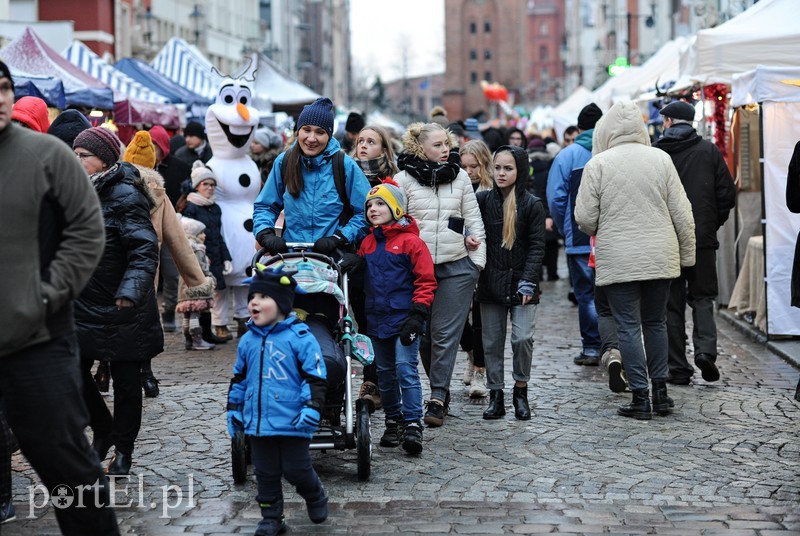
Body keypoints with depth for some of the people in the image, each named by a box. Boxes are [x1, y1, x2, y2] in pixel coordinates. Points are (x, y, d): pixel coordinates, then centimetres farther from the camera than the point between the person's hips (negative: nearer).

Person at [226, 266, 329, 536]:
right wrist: (234, 410, 17)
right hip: (258, 422, 5)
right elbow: (239, 379, 18)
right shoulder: (247, 340, 7)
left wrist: (312, 409, -17)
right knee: (266, 473, 11)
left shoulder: (300, 337, -10)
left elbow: (315, 377, -10)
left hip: (292, 422, -5)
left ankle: (316, 498, 32)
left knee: (296, 470, 4)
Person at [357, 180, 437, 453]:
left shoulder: (411, 241, -7)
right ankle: (393, 421, 22)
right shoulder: (367, 243, 12)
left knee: (406, 370, -12)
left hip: (404, 318, -6)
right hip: (377, 319, 7)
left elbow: (426, 280, -8)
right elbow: (359, 279, 21)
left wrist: (418, 314, -14)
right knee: (385, 373, 12)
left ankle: (413, 425, -11)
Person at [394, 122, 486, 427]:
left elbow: (473, 219, 10)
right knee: (422, 333, 7)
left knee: (445, 333, -5)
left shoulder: (460, 176, 7)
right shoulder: (404, 178, 0)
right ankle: (441, 388, 25)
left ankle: (437, 399, -3)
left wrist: (477, 262, 5)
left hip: (457, 266, 0)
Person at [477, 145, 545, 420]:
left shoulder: (532, 205, -1)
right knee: (492, 341, 5)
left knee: (523, 338, -10)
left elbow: (537, 246, -3)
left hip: (521, 282, -2)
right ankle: (496, 395, 14)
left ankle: (521, 391, 8)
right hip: (491, 282, 2)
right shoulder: (483, 200, 5)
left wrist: (528, 281, -12)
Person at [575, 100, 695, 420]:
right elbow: (682, 213, 2)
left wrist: (598, 232, 16)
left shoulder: (598, 163, -7)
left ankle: (640, 397, 4)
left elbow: (584, 217, -6)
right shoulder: (660, 159, 0)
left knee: (629, 327, 3)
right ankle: (660, 391, 19)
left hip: (618, 261, -3)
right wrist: (687, 253, 12)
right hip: (660, 258, 3)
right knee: (655, 322, 17)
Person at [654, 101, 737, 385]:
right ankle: (705, 349, -11)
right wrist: (713, 223, 13)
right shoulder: (709, 151, 2)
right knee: (702, 297, 12)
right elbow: (728, 195, -1)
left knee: (672, 303, 6)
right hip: (703, 239, 1)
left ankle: (678, 368, 5)